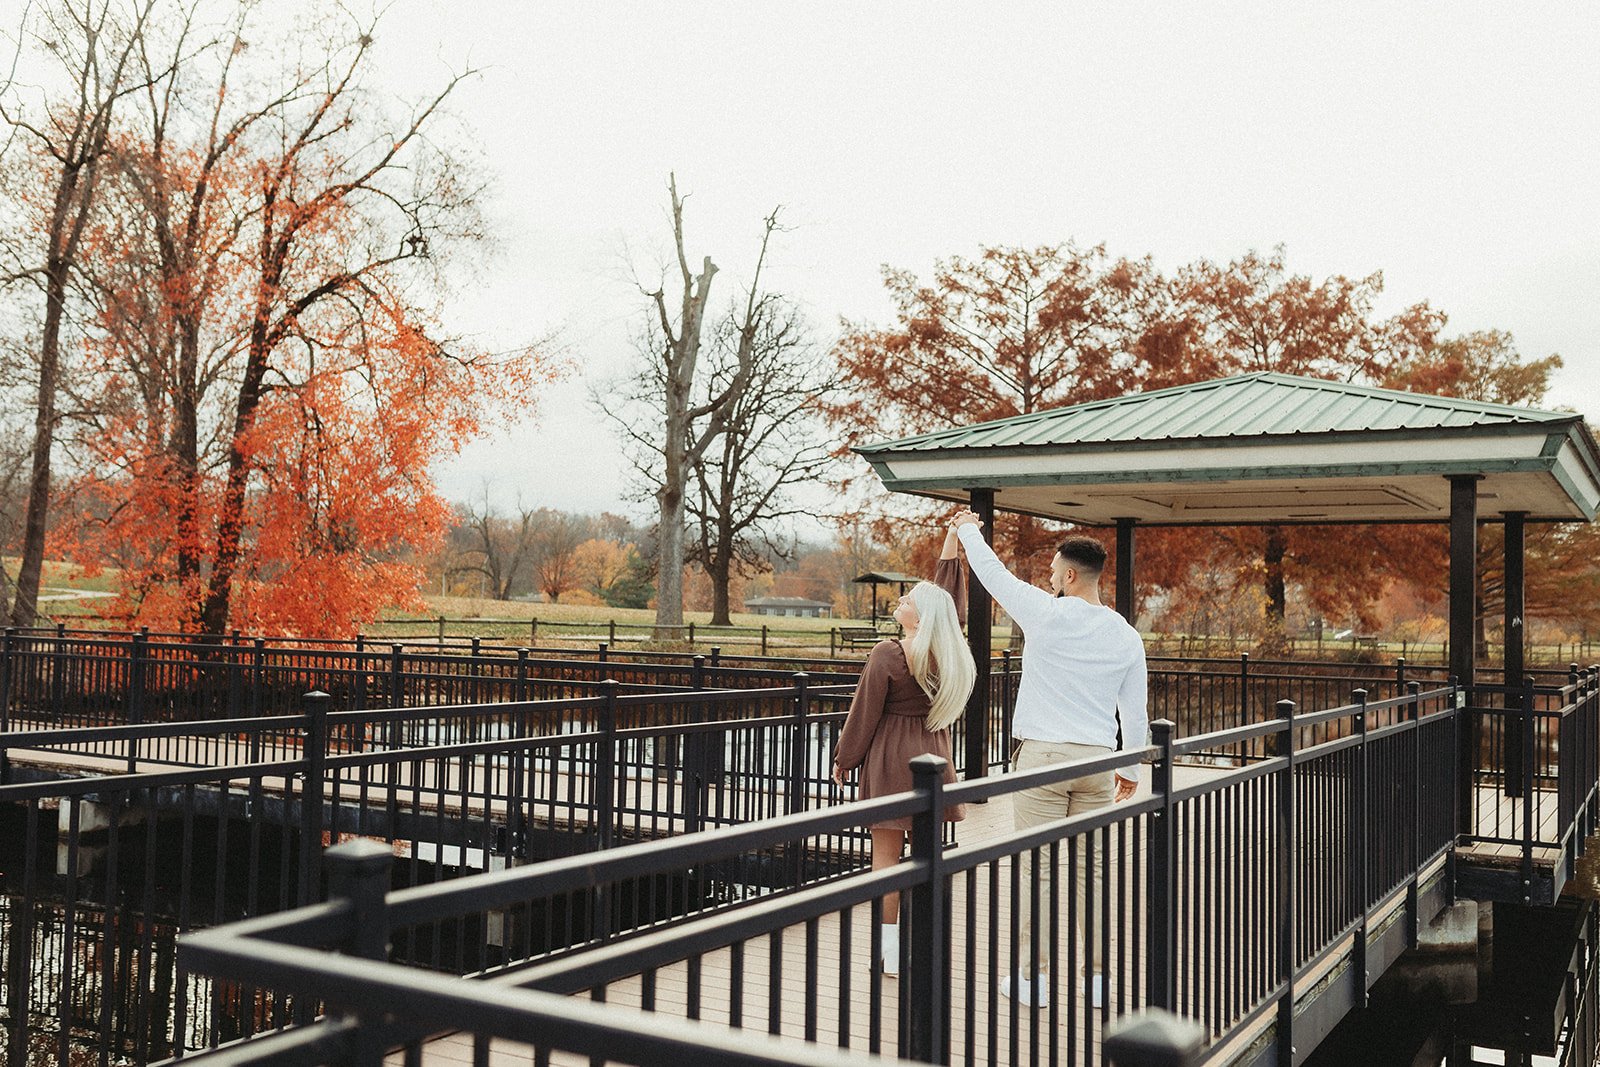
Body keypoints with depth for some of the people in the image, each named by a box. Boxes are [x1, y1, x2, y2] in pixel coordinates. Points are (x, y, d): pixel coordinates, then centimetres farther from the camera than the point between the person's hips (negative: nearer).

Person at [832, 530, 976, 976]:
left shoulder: (887, 655, -14)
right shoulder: (945, 652, 0)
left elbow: (864, 713, -9)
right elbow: (946, 588, 12)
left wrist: (844, 759, 3)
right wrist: (954, 536, 15)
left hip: (890, 757, -5)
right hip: (932, 756, 5)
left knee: (886, 854, 1)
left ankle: (888, 949, 4)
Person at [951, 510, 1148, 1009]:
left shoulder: (1048, 614, -9)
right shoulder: (1126, 636, 5)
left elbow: (993, 573, 5)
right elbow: (1135, 712, 10)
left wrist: (968, 530, 23)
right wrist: (1131, 768, 22)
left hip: (1043, 755, -5)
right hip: (1097, 761, 5)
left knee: (1037, 869, 1)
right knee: (1090, 870, 10)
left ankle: (1033, 975, 6)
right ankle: (1094, 975, 15)